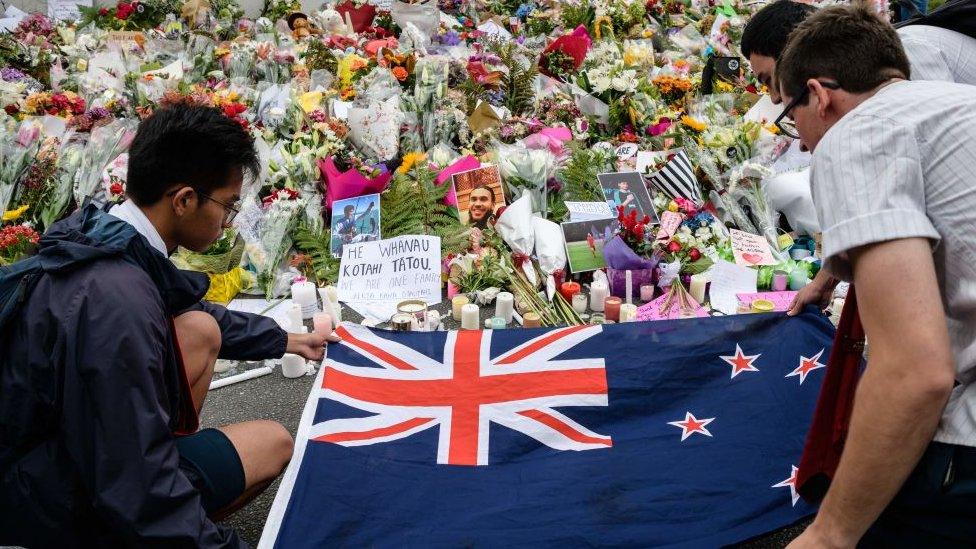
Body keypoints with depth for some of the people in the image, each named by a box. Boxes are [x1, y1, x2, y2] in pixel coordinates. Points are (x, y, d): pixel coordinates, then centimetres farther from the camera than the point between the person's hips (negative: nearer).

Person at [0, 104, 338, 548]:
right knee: (272, 442, -2)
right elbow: (137, 495, -31)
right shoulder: (118, 302, -33)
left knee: (201, 330, 9)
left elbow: (186, 307, 17)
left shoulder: (100, 234, -4)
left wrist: (285, 340, 25)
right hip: (50, 504, -8)